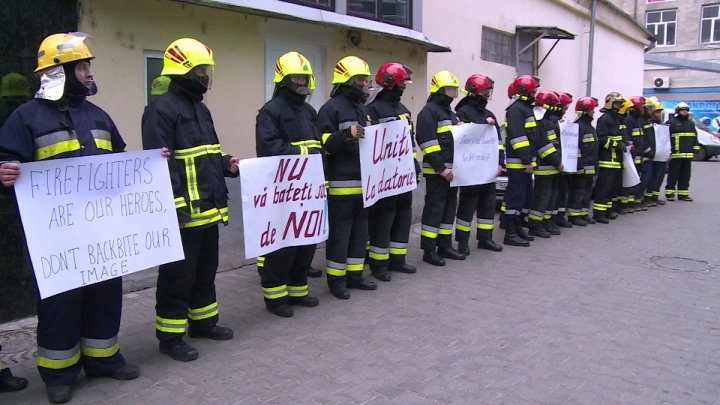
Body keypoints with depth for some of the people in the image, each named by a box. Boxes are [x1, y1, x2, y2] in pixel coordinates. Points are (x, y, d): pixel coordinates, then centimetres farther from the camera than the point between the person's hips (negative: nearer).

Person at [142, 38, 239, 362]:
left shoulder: (200, 108, 17)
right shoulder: (162, 110, -13)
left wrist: (226, 165, 4)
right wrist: (174, 209, -24)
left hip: (208, 211, 9)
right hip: (183, 214, -9)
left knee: (206, 271, 20)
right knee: (178, 275, 1)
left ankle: (203, 322, 35)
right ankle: (170, 336, 14)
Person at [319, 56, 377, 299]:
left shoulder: (363, 108, 18)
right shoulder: (331, 108, -8)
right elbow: (324, 145, -15)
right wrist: (346, 135, -28)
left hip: (363, 182, 9)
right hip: (341, 184, -8)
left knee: (360, 229, 13)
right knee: (340, 231, -1)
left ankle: (354, 274, 24)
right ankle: (336, 279, 10)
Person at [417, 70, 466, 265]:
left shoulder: (450, 112, 20)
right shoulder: (429, 111, -10)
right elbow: (428, 143, -18)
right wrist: (441, 168, -20)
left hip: (451, 170, 9)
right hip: (436, 171, -9)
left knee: (449, 207, 12)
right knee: (434, 208, -6)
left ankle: (444, 245, 20)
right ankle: (429, 250, -1)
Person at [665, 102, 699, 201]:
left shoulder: (691, 123, 19)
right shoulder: (671, 122, -3)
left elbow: (695, 137, 23)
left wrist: (695, 150, 15)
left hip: (688, 155, 7)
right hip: (675, 154, -7)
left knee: (686, 175, 9)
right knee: (673, 174, -3)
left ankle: (683, 193, 15)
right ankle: (669, 193, 4)